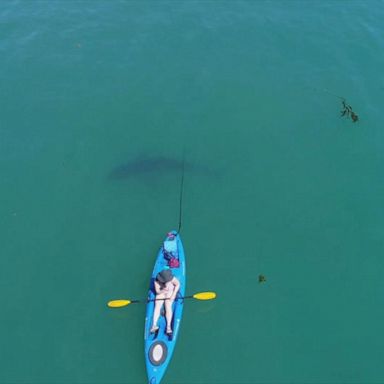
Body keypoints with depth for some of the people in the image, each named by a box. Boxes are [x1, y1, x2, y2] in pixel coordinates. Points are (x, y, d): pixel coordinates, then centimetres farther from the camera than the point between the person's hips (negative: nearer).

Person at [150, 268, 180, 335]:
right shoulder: (157, 281, -22)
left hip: (170, 293, -2)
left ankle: (168, 326, -28)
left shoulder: (171, 278, -26)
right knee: (157, 307, -18)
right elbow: (157, 291, -17)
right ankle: (154, 325, -24)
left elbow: (178, 284, -13)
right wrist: (163, 290, -36)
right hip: (160, 293, 2)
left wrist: (173, 294, -17)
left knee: (168, 307, -21)